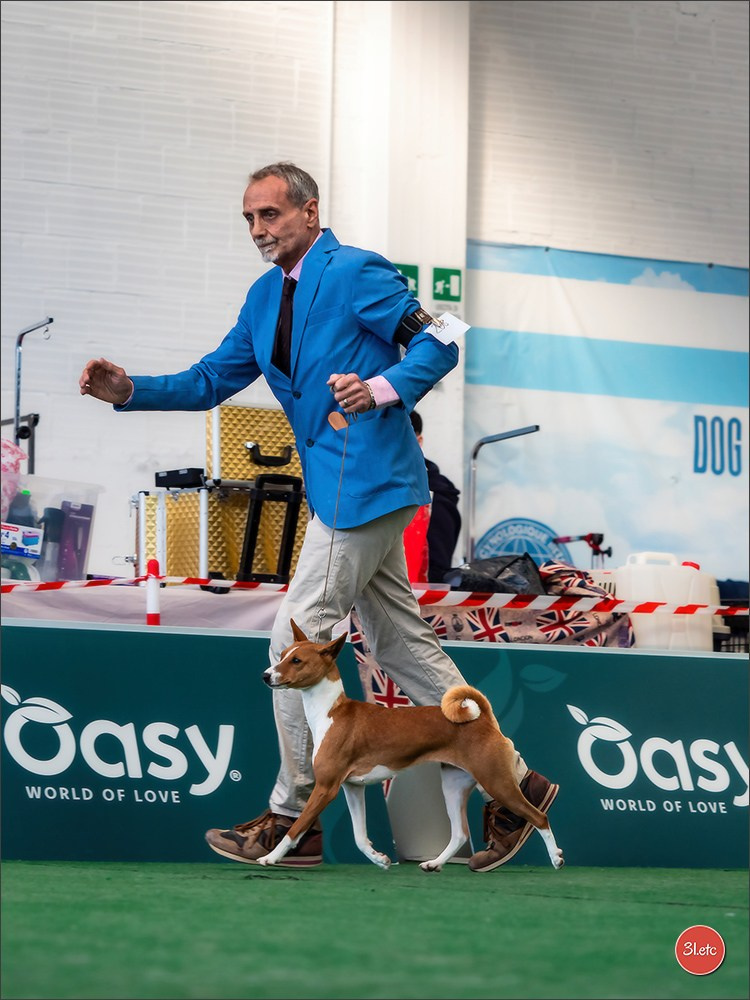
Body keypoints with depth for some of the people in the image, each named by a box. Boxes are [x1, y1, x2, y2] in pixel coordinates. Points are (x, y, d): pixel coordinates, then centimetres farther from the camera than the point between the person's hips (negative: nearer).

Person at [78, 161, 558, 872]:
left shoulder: (356, 273, -9)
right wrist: (129, 390, 1)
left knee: (297, 638, -8)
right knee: (404, 647, 10)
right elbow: (212, 380, 16)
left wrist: (381, 388, -26)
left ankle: (292, 822, -1)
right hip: (342, 488, 9)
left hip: (364, 484, -9)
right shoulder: (266, 297, 16)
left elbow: (436, 346, -10)